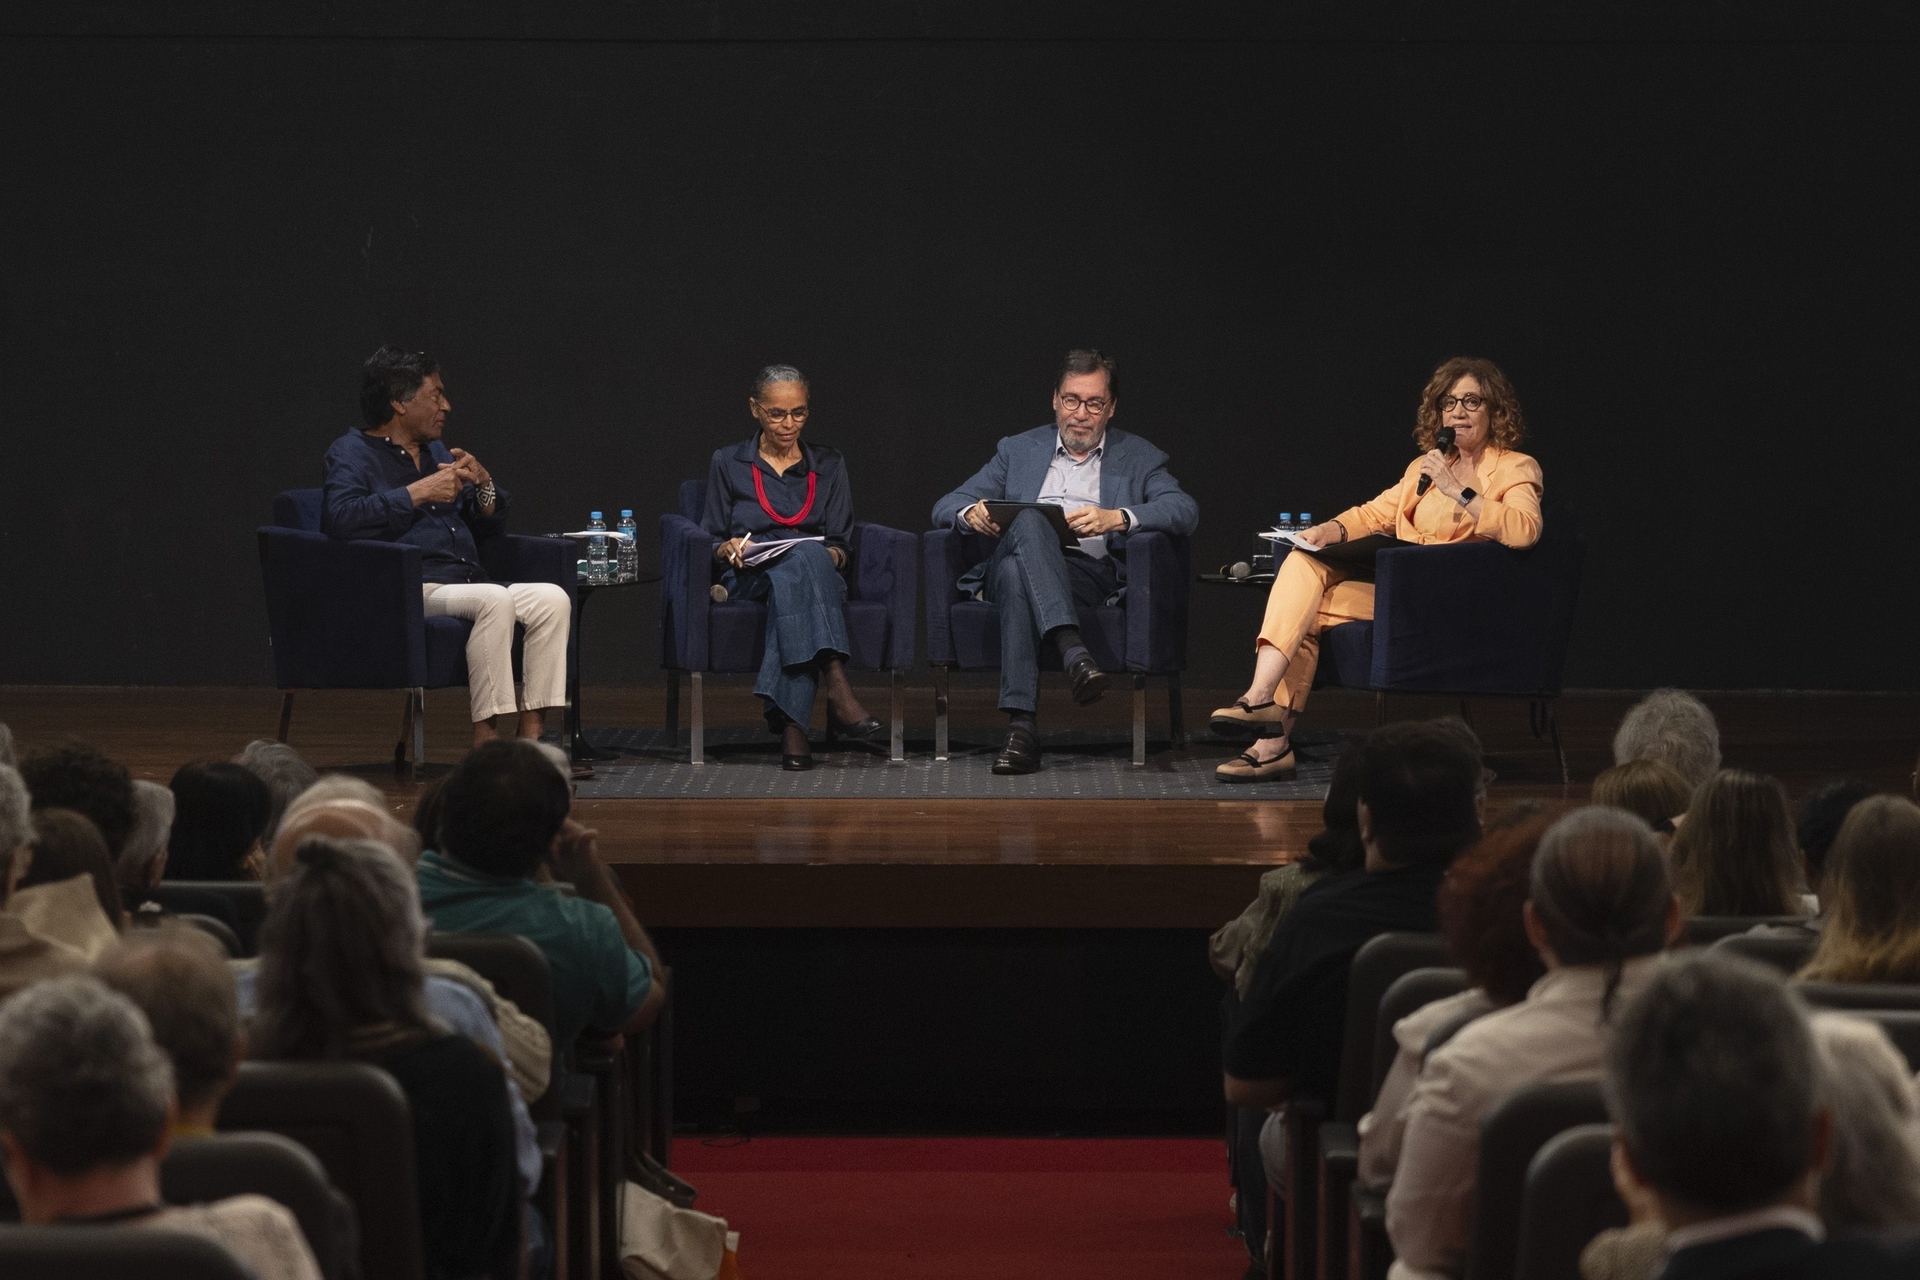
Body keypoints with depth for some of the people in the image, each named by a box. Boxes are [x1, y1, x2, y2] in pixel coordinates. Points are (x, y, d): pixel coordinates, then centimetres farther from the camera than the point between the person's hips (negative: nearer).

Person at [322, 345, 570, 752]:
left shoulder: (436, 453, 26)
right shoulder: (351, 454, 3)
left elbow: (488, 526, 28)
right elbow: (340, 517, -19)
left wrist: (483, 485, 6)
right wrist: (418, 494, -17)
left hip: (467, 587, 8)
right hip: (411, 592, -8)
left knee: (553, 599, -17)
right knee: (496, 600, -34)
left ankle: (532, 733, -23)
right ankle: (485, 739, -34)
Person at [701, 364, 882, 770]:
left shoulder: (828, 464, 19)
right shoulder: (729, 464, 15)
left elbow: (842, 544, 14)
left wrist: (832, 555, -9)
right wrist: (730, 550, -10)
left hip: (820, 574, 2)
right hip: (748, 580, -2)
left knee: (791, 583, -39)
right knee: (802, 559, -38)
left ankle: (791, 723, -51)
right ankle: (838, 692, -55)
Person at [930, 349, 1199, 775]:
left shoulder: (1138, 458, 19)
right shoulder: (1019, 450, 26)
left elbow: (1185, 510, 0)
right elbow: (945, 507, 19)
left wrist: (1117, 518, -18)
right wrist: (971, 513, -8)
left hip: (1093, 573, -1)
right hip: (1012, 562, 1)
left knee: (1017, 574, -36)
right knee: (1028, 520, -35)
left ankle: (1021, 726, -48)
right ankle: (1074, 652, -52)